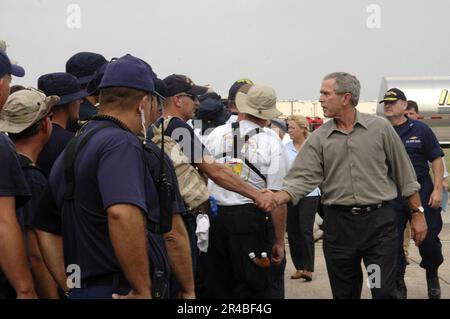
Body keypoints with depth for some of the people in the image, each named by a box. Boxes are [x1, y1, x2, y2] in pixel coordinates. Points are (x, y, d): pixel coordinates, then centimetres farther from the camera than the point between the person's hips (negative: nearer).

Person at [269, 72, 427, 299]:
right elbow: (303, 178, -6)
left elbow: (404, 174, 5)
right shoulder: (318, 139, 3)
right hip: (338, 224, 2)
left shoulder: (380, 128, 0)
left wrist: (417, 214, 5)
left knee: (384, 292, -4)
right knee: (344, 292, 12)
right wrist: (279, 197, -25)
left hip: (379, 221, -2)